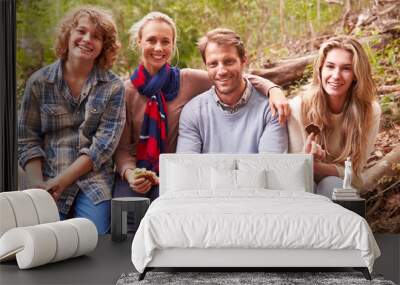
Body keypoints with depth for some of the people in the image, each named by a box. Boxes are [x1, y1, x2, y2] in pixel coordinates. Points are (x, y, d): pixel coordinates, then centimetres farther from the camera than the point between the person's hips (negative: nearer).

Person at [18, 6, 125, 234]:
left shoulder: (113, 87, 2)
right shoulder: (39, 82, 5)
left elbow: (105, 143, -6)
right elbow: (28, 140, 5)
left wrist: (60, 182, -13)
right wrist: (38, 184, -10)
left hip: (94, 188, 0)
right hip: (49, 188, 1)